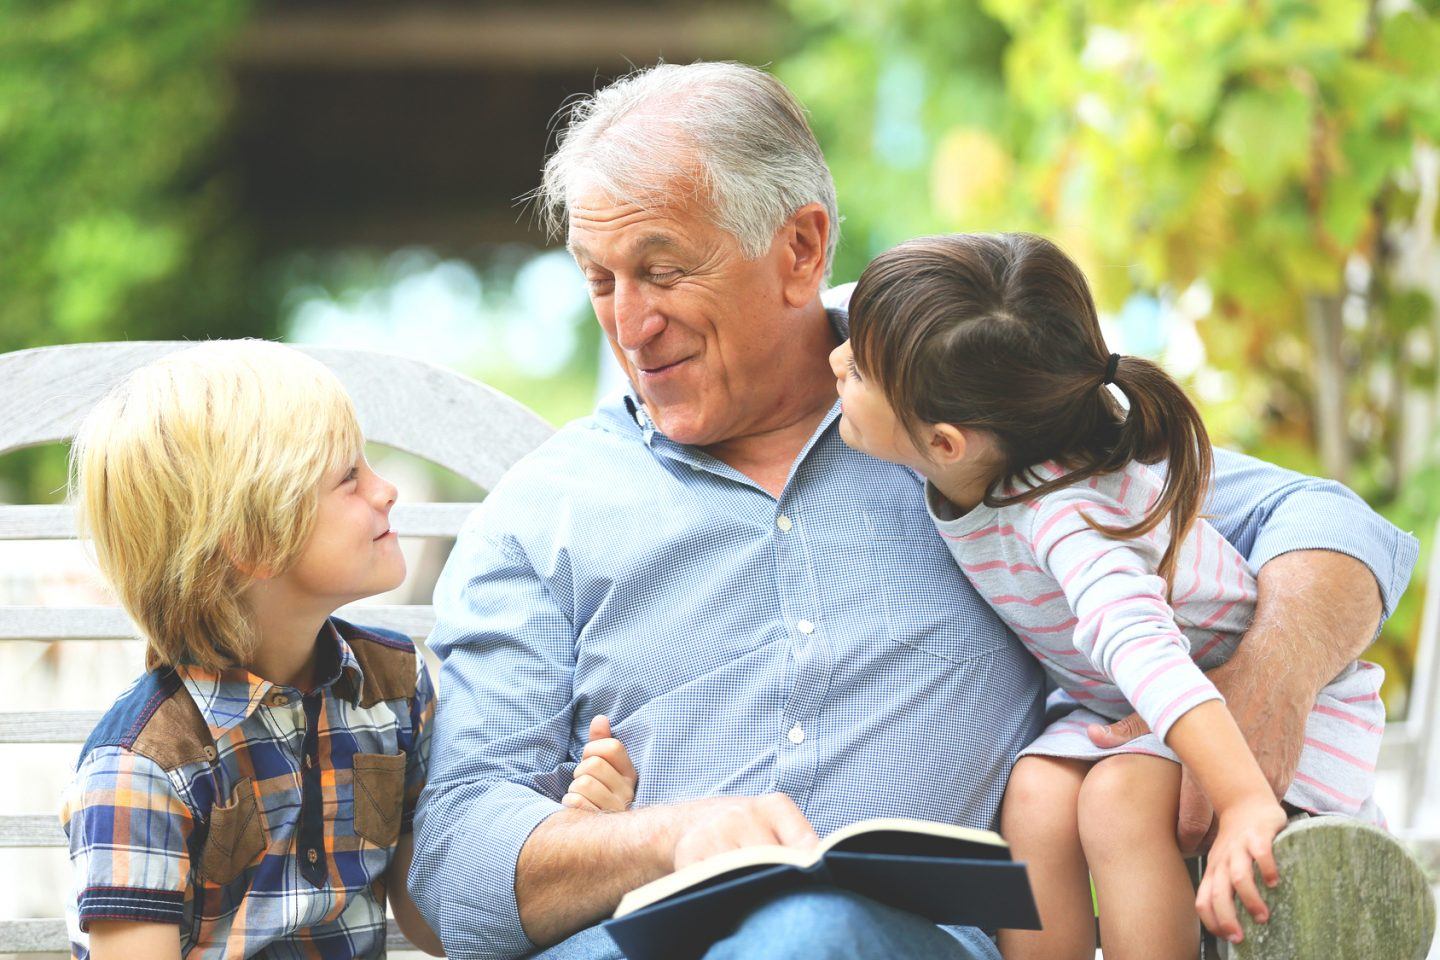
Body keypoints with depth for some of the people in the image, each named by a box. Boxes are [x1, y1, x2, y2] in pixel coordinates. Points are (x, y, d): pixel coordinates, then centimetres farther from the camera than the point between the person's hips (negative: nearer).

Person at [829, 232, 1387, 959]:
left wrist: (1246, 805, -62)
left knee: (1120, 799, -33)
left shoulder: (1062, 512, -38)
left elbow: (1142, 646, -53)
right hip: (1121, 707, 7)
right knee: (1035, 796, -23)